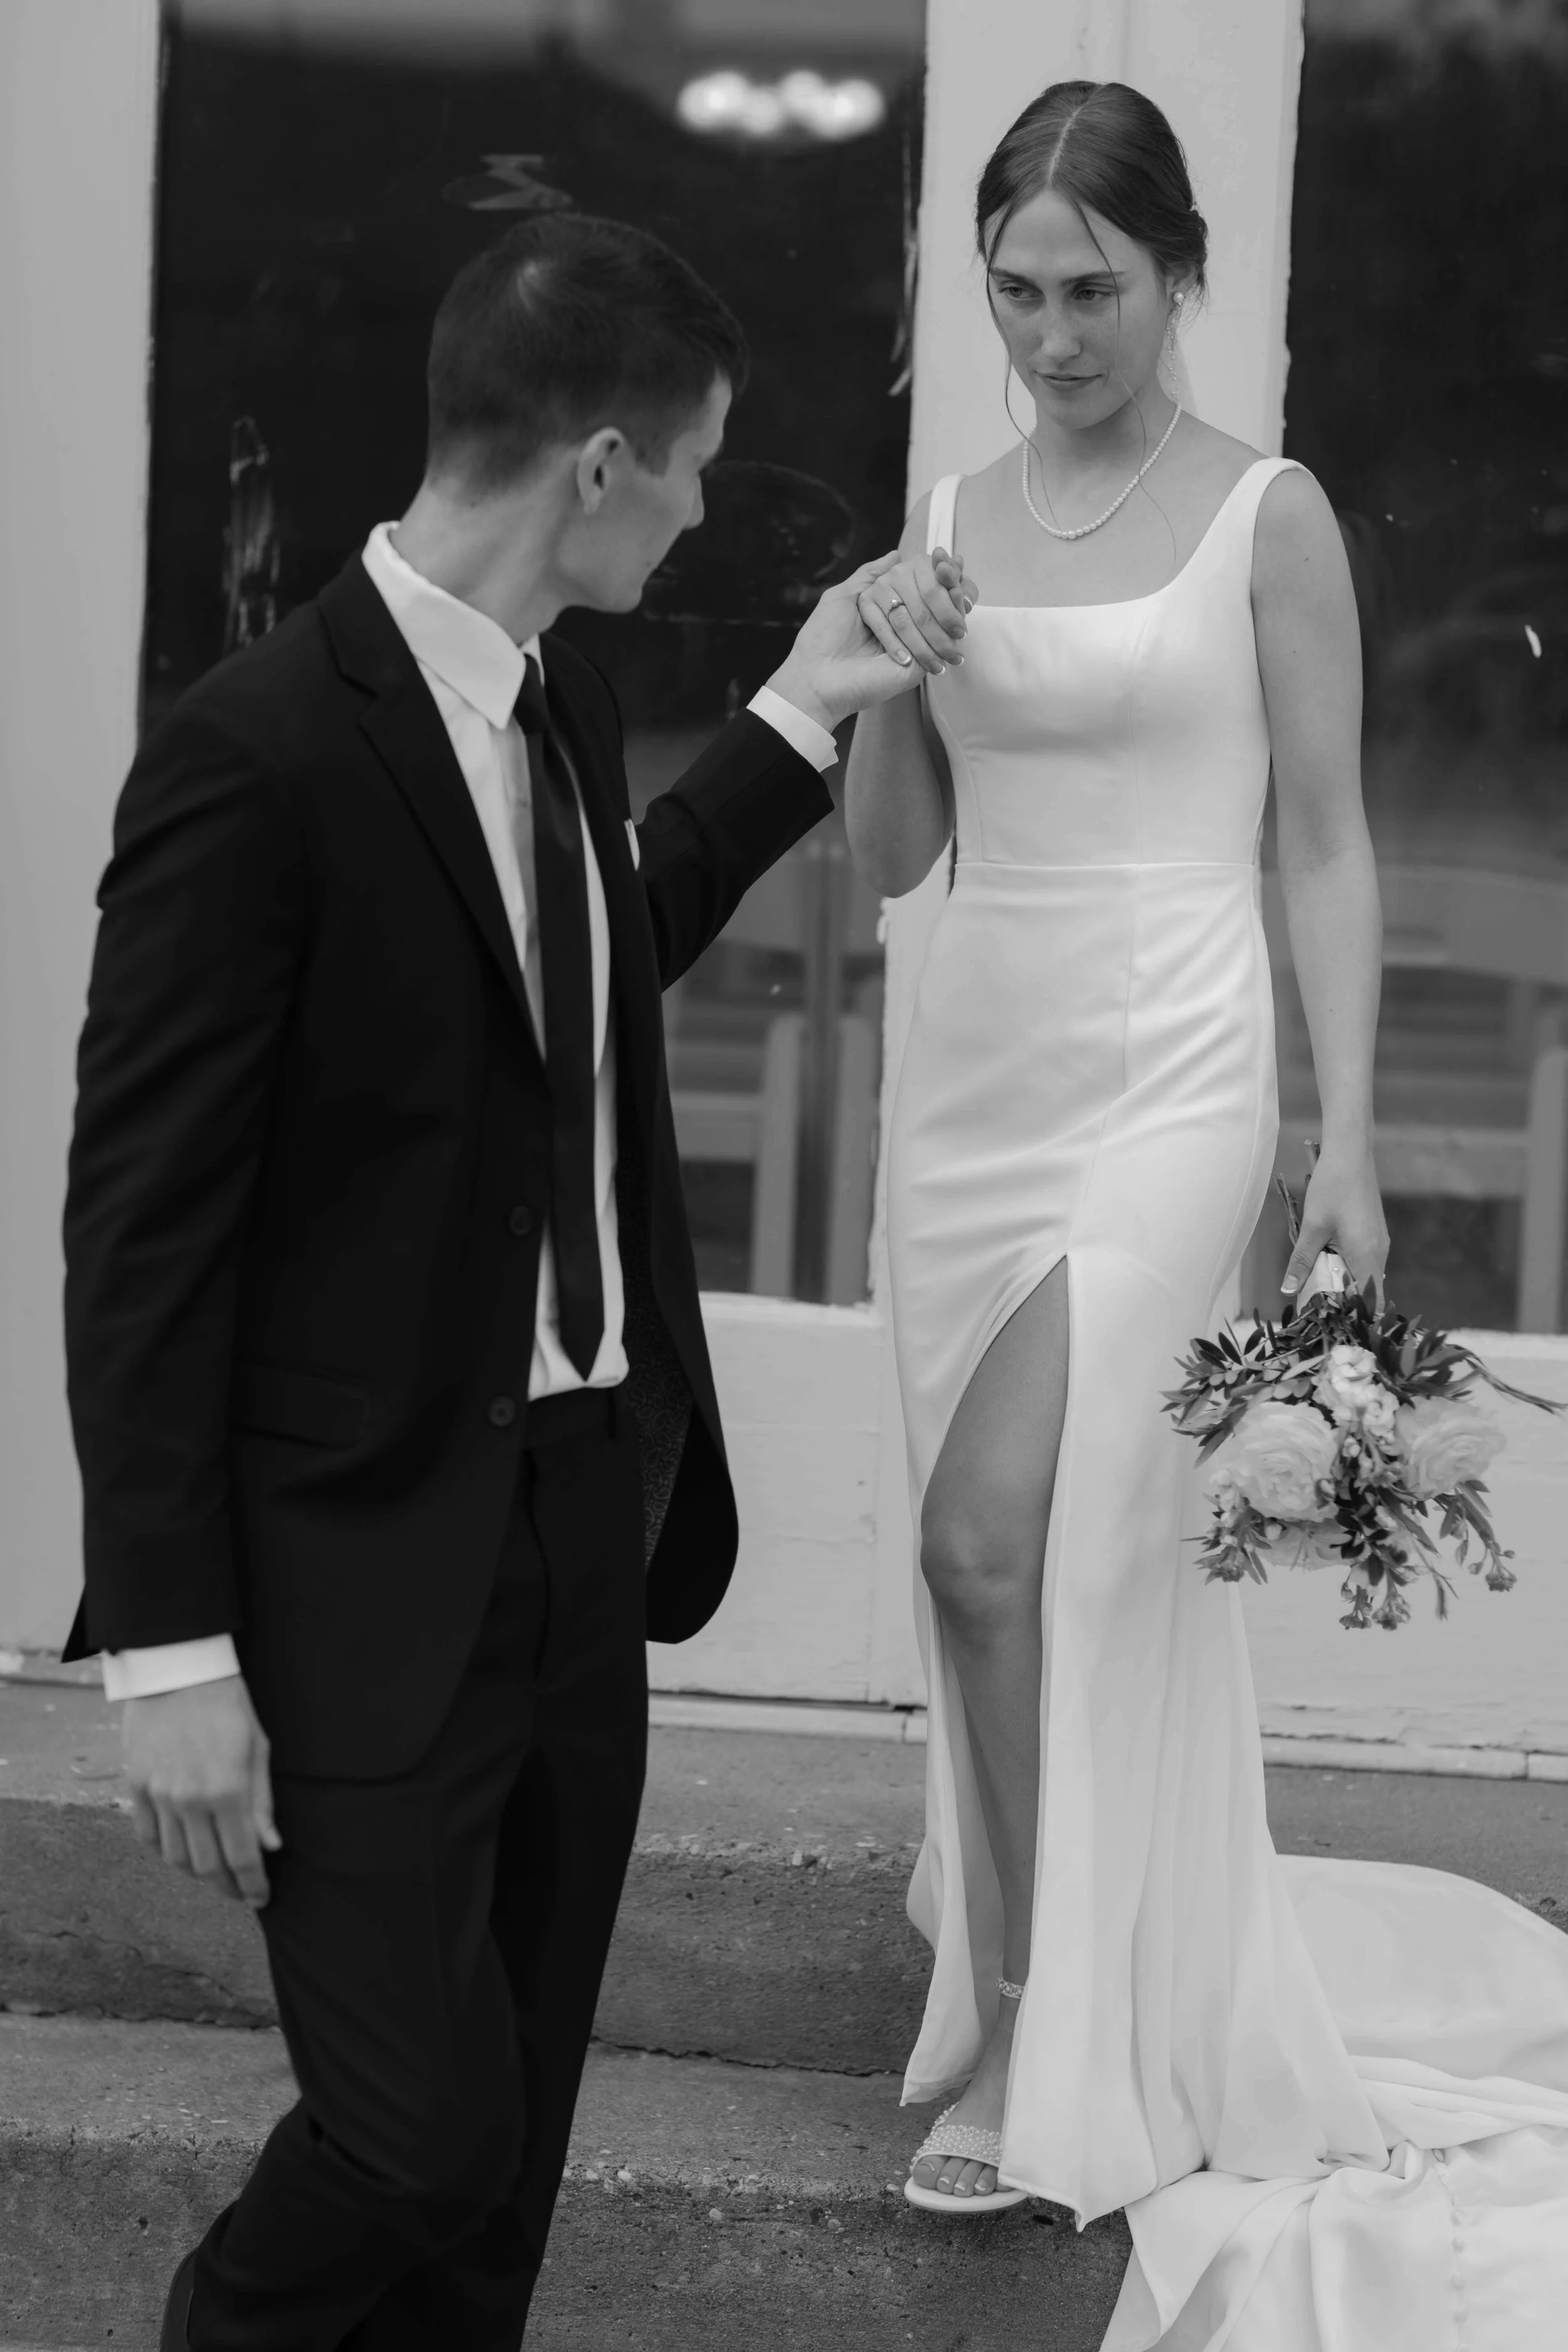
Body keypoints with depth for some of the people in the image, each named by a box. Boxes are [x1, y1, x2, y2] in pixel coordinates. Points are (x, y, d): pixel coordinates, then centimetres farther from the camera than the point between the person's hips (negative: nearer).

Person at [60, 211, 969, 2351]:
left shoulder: (566, 707, 7)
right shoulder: (258, 754, -18)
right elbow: (141, 1226, -16)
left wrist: (795, 722, 26)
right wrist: (169, 1650, -17)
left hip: (588, 1526, 8)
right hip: (368, 1563, -8)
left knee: (516, 2124, 12)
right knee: (424, 2129, -6)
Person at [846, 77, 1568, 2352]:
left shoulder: (1267, 516, -3)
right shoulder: (951, 519, 9)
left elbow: (1327, 841, -3)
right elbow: (891, 856, 11)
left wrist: (1351, 1144, -8)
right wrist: (888, 677, -8)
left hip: (1167, 1075, -5)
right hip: (972, 1067, 5)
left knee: (1001, 1545, -15)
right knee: (1057, 1564, 10)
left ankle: (1028, 2022, -1)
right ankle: (1073, 1985, 25)